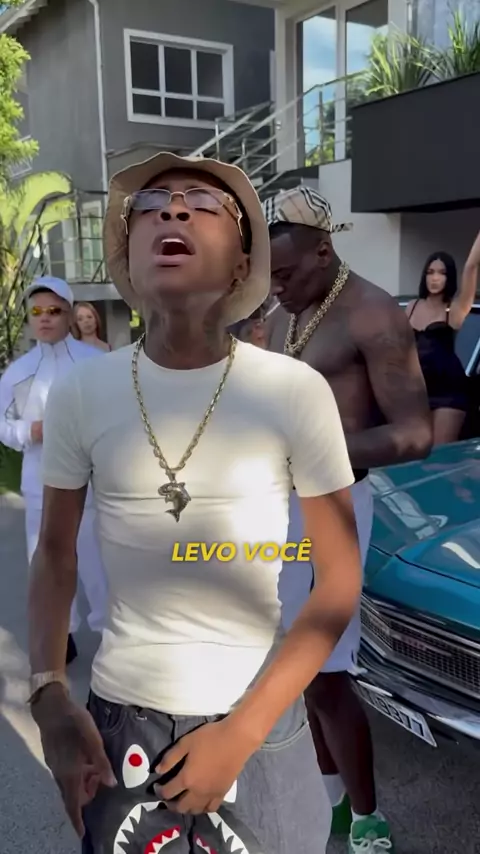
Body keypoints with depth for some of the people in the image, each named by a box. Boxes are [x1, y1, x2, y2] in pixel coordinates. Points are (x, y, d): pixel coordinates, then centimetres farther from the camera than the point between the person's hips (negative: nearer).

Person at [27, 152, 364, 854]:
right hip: (118, 715, 2)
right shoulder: (81, 394, -8)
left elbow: (341, 577, -8)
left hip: (257, 718, -1)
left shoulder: (297, 391, -14)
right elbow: (55, 554, 4)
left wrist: (244, 731, -11)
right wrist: (49, 697, -6)